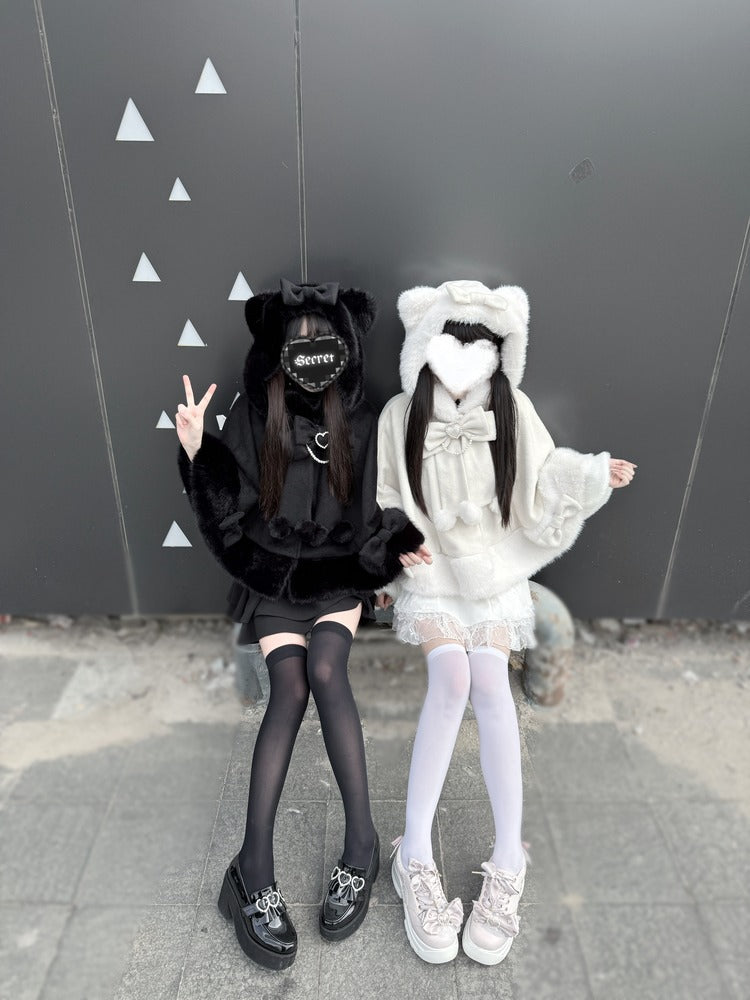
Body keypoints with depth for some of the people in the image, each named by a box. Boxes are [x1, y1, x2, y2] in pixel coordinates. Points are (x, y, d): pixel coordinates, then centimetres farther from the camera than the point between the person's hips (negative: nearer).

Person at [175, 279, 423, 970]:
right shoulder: (252, 419, -1)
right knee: (291, 685, -22)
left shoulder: (362, 425, 0)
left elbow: (379, 515, 4)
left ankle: (361, 841, -18)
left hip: (338, 573, 1)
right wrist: (197, 453, -18)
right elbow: (230, 515, -3)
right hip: (272, 576, 0)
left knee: (324, 668, -26)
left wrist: (405, 546, -16)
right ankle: (255, 867, -21)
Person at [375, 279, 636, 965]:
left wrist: (595, 475, -11)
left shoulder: (512, 410, -2)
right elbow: (385, 500, 5)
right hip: (429, 569, 0)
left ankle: (509, 860, -15)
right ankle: (417, 854, -19)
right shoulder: (402, 414, -3)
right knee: (451, 674, -26)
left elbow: (542, 480, 4)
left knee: (489, 678, -24)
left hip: (496, 568, 1)